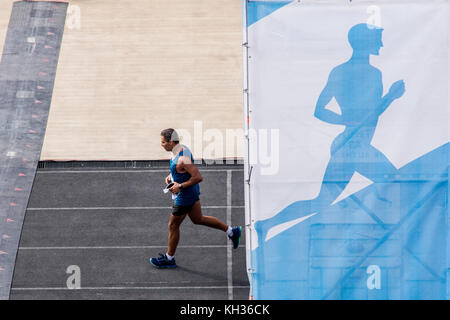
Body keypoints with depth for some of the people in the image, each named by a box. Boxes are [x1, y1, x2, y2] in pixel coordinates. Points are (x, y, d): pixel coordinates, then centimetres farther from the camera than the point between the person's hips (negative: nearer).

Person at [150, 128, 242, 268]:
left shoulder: (182, 159, -31)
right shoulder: (181, 148, -1)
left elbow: (198, 177, -33)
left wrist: (180, 186, -26)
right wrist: (170, 176, 2)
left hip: (185, 196, -10)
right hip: (192, 193, 10)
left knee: (173, 225, 7)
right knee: (198, 219, 23)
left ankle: (169, 259, 24)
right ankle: (231, 231, 28)